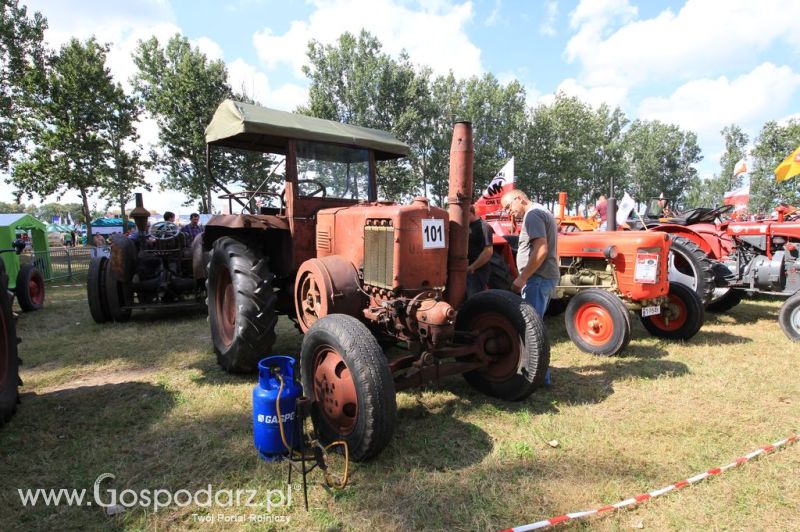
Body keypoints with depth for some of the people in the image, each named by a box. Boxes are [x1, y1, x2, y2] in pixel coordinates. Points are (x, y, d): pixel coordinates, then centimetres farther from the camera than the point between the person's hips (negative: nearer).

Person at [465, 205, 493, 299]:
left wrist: (472, 267, -20)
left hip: (477, 271, -9)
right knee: (466, 299, 15)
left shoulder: (483, 226, -14)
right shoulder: (467, 226, 13)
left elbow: (488, 251, -22)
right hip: (466, 270, 9)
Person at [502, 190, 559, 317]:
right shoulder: (541, 211, 19)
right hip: (547, 276, 11)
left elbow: (541, 250, -24)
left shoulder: (533, 214, -14)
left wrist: (522, 278, -20)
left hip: (538, 278, -11)